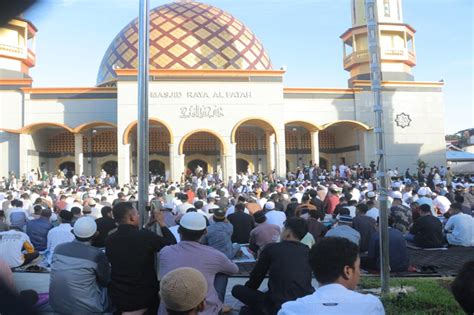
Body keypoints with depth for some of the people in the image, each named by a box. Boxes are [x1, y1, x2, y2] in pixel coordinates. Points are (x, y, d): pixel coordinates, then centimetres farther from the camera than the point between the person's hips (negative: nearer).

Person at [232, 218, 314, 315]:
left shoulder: (271, 248, 0)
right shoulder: (307, 251, 10)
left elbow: (256, 277, 10)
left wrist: (248, 289, 31)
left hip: (278, 307, -4)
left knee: (237, 289, 12)